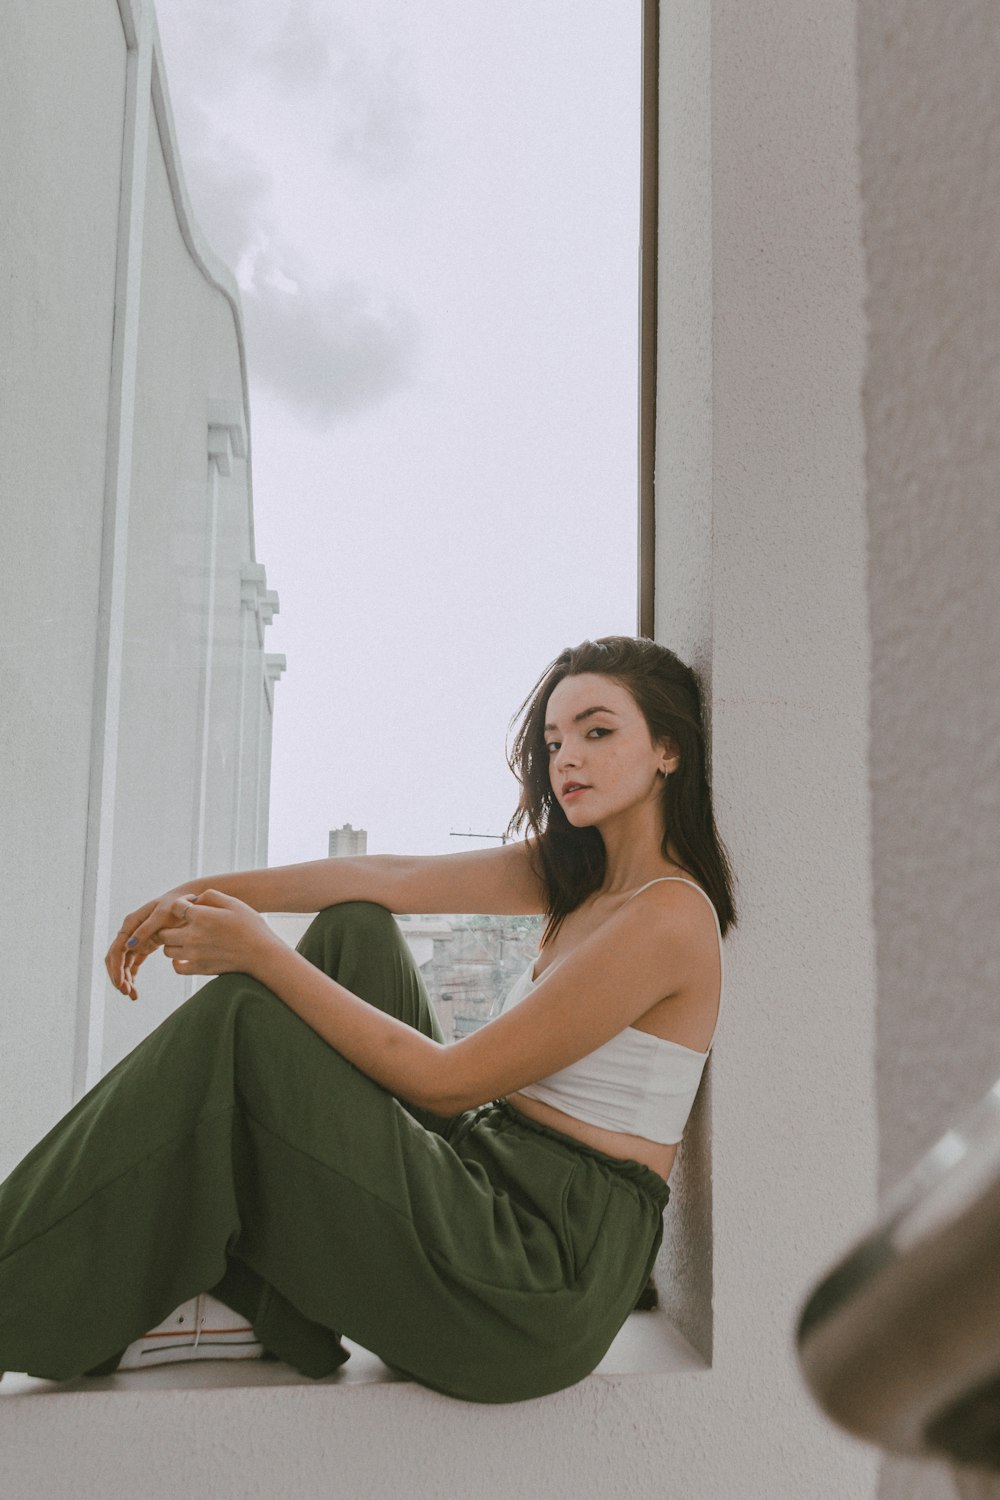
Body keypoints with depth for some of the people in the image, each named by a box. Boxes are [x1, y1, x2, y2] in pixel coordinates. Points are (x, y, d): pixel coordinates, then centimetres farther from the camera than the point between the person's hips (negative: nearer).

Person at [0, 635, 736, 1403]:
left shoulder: (669, 912, -16)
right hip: (492, 1179, 9)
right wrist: (198, 895, -6)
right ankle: (240, 1287, 4)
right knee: (353, 933, 4)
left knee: (239, 1021, -14)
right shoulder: (574, 871, 11)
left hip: (542, 1276, -9)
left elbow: (448, 1080, -17)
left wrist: (263, 954, -15)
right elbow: (393, 876, 2)